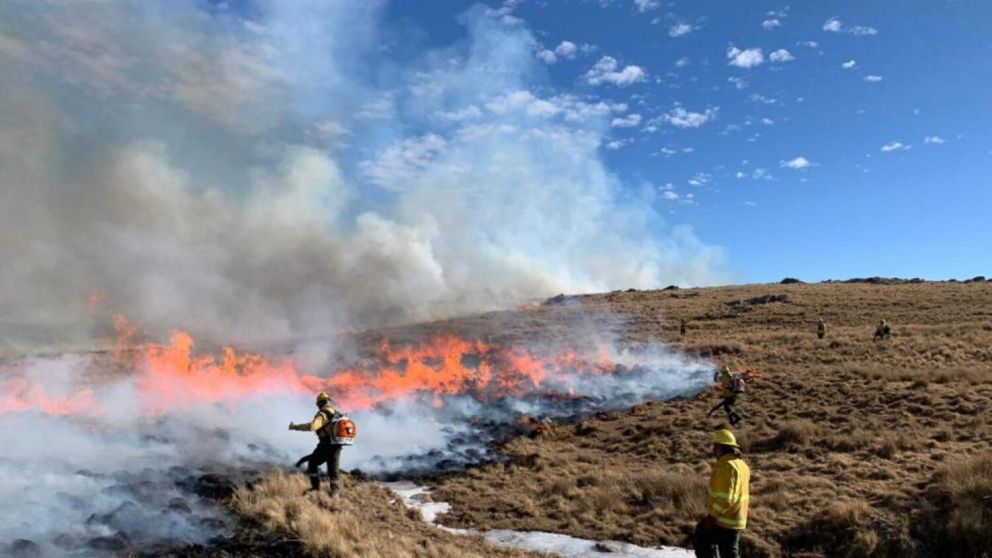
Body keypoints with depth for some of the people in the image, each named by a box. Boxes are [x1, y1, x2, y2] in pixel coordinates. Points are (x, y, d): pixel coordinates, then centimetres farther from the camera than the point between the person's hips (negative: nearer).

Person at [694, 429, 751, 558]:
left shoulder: (726, 466, -19)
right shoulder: (741, 465, 14)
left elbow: (725, 497, -25)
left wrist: (712, 516, -21)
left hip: (723, 520, -9)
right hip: (736, 520, 9)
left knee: (700, 541, 4)